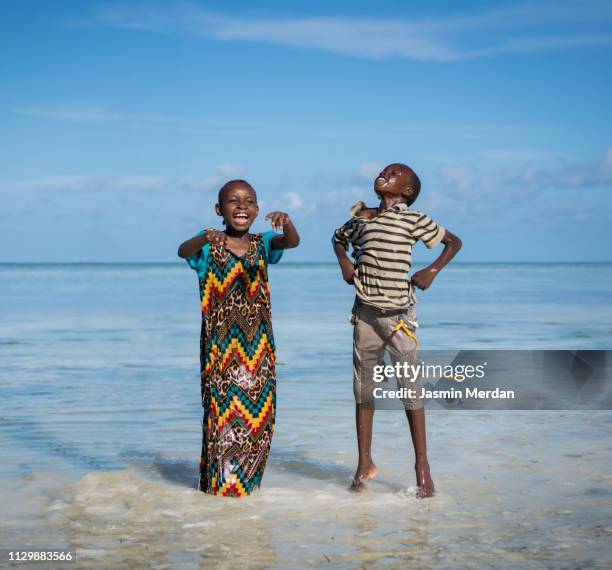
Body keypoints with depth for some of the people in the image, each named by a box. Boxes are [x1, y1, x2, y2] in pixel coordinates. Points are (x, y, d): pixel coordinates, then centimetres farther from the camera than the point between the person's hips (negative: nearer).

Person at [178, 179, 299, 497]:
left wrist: (286, 222, -35)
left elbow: (292, 242, -12)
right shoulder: (208, 245, -2)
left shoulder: (261, 244, 6)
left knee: (258, 407, 5)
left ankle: (246, 477, 20)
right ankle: (218, 479, 9)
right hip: (220, 343, -3)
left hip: (257, 343, 3)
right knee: (221, 405, -4)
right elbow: (183, 251, -23)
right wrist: (204, 238, -44)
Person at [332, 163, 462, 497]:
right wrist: (343, 262, 10)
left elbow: (453, 241, 7)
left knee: (411, 388, -3)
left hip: (398, 315, -4)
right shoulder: (361, 218, 8)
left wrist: (432, 271, -5)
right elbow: (338, 238, 28)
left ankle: (422, 466, 6)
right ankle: (365, 463, 19)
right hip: (366, 314, 4)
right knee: (363, 389, 8)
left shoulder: (413, 220, -3)